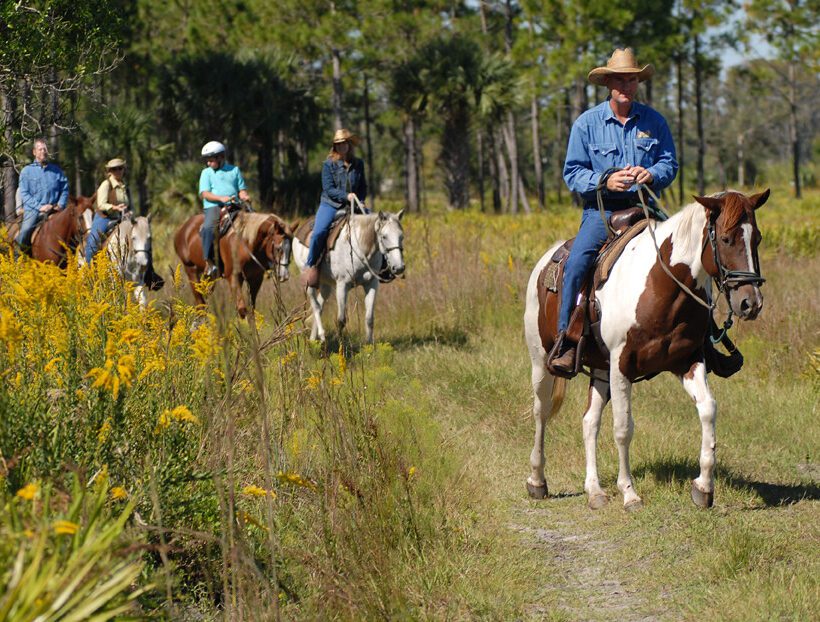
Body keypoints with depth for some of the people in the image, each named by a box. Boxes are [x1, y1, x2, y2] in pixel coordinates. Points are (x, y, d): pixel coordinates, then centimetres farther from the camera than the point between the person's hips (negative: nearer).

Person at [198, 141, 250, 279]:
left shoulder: (234, 170, 16)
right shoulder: (206, 173, 10)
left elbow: (241, 190, 18)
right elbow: (204, 194, -1)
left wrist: (244, 196, -6)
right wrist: (221, 198, -17)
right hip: (213, 207, -3)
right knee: (208, 228, -31)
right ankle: (209, 262, -31)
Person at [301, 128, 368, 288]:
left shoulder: (358, 164, 8)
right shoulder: (329, 164, -2)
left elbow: (363, 188, 14)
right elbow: (328, 189, -9)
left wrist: (359, 202, -4)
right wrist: (346, 196, -22)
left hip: (352, 206, 3)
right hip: (330, 205, -3)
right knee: (318, 232, -27)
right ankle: (310, 265, -9)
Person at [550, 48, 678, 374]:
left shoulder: (653, 121, 9)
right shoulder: (586, 123, 3)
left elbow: (670, 164, 10)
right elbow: (573, 173, 1)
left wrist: (652, 174, -14)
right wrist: (605, 181, -18)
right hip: (601, 210, -2)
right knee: (576, 263, -28)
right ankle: (565, 341, -24)